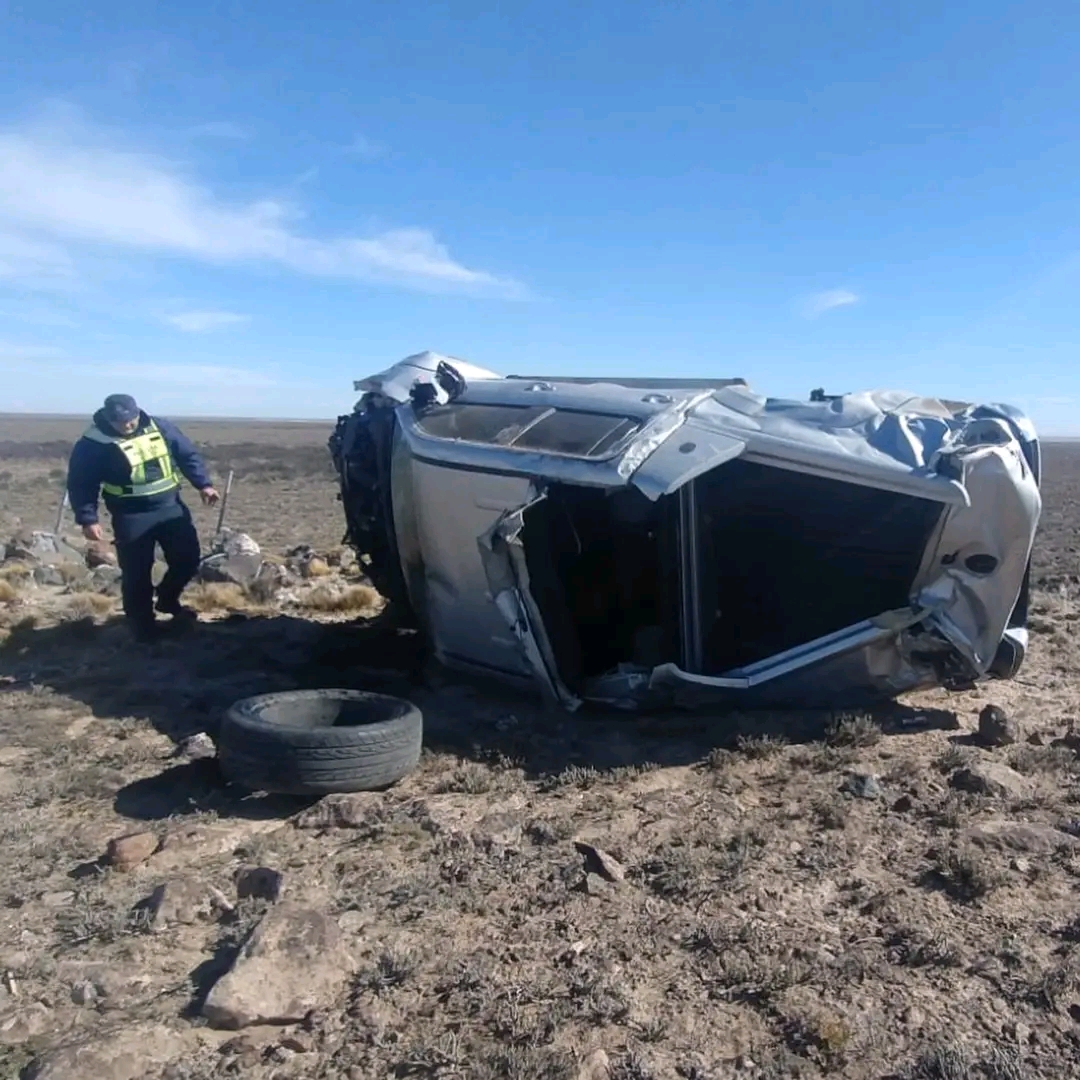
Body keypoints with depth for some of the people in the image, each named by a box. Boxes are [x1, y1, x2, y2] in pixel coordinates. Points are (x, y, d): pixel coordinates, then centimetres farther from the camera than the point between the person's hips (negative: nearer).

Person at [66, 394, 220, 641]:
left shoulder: (160, 428, 0)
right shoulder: (93, 444, -11)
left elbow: (188, 456, 8)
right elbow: (80, 484, -7)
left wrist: (203, 484, -2)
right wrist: (88, 519, -14)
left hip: (171, 507, 4)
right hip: (131, 517, -4)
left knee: (188, 558, 8)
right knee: (137, 574, 0)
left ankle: (167, 600, 34)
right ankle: (143, 625, 16)